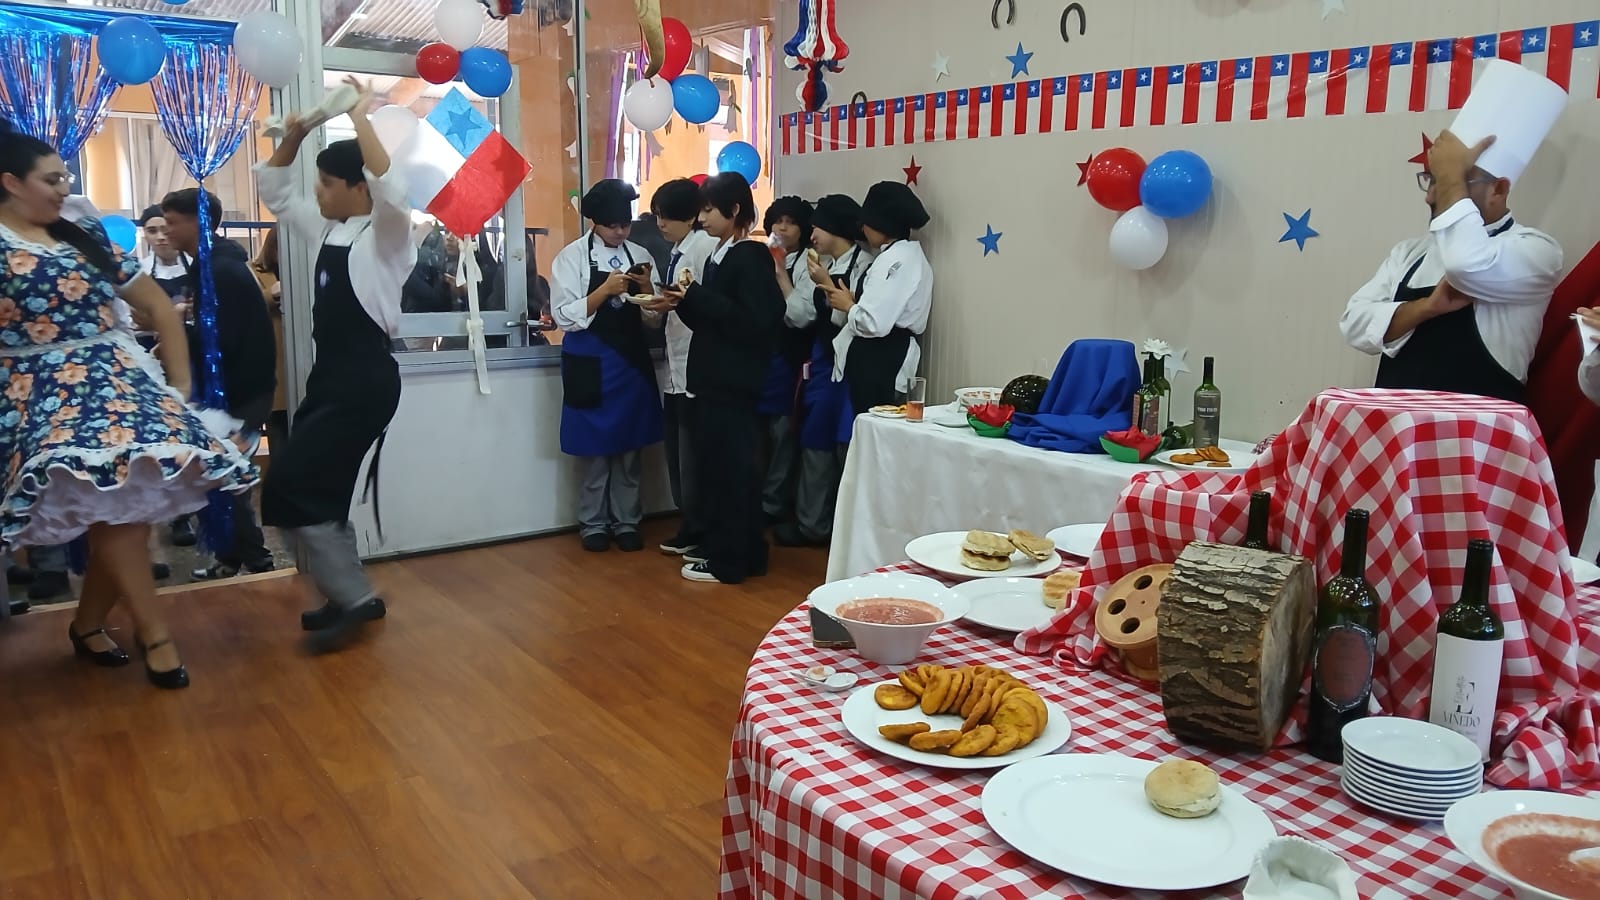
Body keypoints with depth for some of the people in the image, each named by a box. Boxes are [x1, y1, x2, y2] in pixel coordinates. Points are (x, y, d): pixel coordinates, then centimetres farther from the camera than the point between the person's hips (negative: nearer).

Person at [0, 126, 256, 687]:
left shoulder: (86, 238, 14)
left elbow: (160, 308, 15)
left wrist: (178, 383, 9)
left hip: (121, 380, 5)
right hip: (45, 393, -5)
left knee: (128, 513, -1)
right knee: (116, 509, -19)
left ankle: (87, 626, 19)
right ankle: (155, 635, -12)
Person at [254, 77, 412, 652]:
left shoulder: (384, 234, -8)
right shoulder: (325, 231, 15)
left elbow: (393, 190, -30)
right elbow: (273, 189, 24)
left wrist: (360, 119, -21)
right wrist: (294, 134, 9)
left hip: (366, 378, -9)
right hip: (331, 374, 9)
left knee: (290, 485, -12)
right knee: (315, 488, 13)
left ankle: (352, 598, -2)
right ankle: (348, 594, 26)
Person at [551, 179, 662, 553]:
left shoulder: (639, 255, 6)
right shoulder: (571, 257, -5)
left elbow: (653, 318, 6)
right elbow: (565, 317, -12)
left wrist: (646, 289, -13)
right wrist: (605, 290, -22)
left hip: (632, 361, 3)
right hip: (590, 365, -3)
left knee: (630, 446, 9)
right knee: (595, 447, 5)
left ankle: (626, 521, 21)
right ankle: (593, 523, 19)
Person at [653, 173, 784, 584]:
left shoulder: (751, 257, -12)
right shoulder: (719, 256, 13)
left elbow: (753, 323, -22)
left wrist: (696, 296, -20)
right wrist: (682, 304, 0)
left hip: (734, 381, -9)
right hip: (714, 379, 9)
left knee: (730, 468, -2)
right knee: (718, 465, 14)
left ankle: (727, 561, 8)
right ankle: (745, 551, 26)